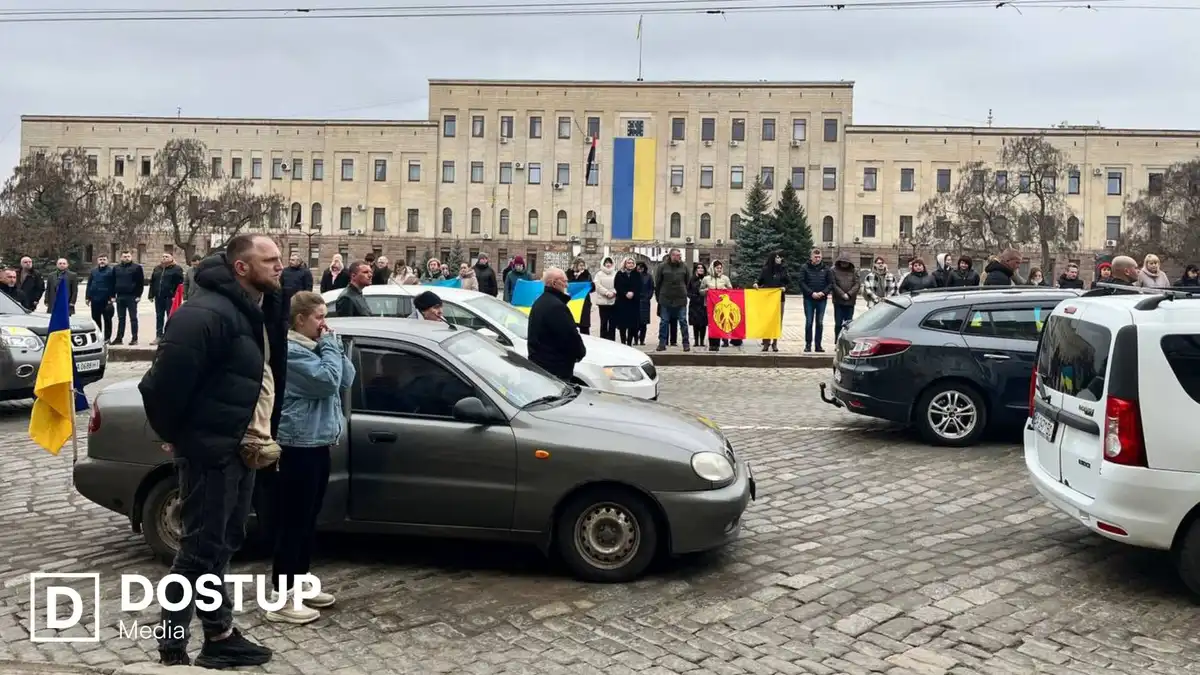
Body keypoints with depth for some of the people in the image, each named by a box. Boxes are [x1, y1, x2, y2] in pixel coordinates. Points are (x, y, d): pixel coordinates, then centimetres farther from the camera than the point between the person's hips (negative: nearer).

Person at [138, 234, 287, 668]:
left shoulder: (257, 310, 10)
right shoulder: (206, 313, -21)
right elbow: (165, 380, -25)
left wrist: (264, 435, 10)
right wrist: (174, 436, -12)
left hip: (240, 448, 10)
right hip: (210, 451, -10)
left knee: (221, 545, 18)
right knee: (200, 551, -1)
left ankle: (219, 636, 30)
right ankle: (173, 648, 12)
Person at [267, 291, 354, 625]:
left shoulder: (314, 347, 16)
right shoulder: (289, 351, -15)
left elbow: (346, 380, 10)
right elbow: (327, 380, -24)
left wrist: (332, 346, 0)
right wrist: (329, 345, -12)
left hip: (317, 443, 10)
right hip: (297, 446, -10)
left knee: (308, 520, 16)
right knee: (293, 522, -5)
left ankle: (300, 584, 27)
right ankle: (281, 599, 1)